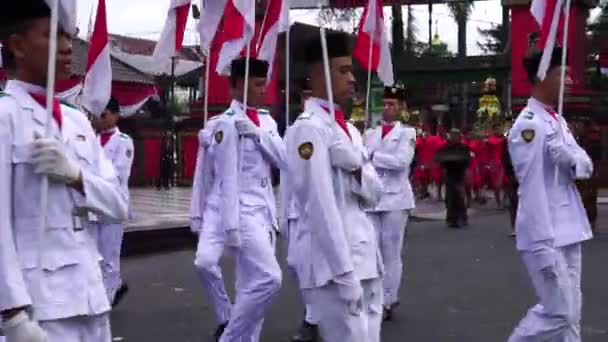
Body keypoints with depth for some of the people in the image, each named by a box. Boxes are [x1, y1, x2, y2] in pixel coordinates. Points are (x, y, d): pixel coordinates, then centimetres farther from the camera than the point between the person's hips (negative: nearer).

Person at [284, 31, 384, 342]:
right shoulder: (309, 128, -13)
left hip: (365, 254, 9)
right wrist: (344, 274, -20)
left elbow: (374, 192, 13)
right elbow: (320, 206, -18)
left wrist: (358, 172, -10)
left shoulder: (349, 129, 16)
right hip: (333, 260, -9)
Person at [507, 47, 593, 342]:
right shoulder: (529, 124, -15)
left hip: (567, 232, 9)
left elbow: (585, 166, 11)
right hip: (545, 236, -9)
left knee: (569, 313, 13)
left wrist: (575, 160, -14)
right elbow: (531, 187, -19)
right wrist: (543, 246, -21)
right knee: (559, 313, -4)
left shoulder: (558, 121, 13)